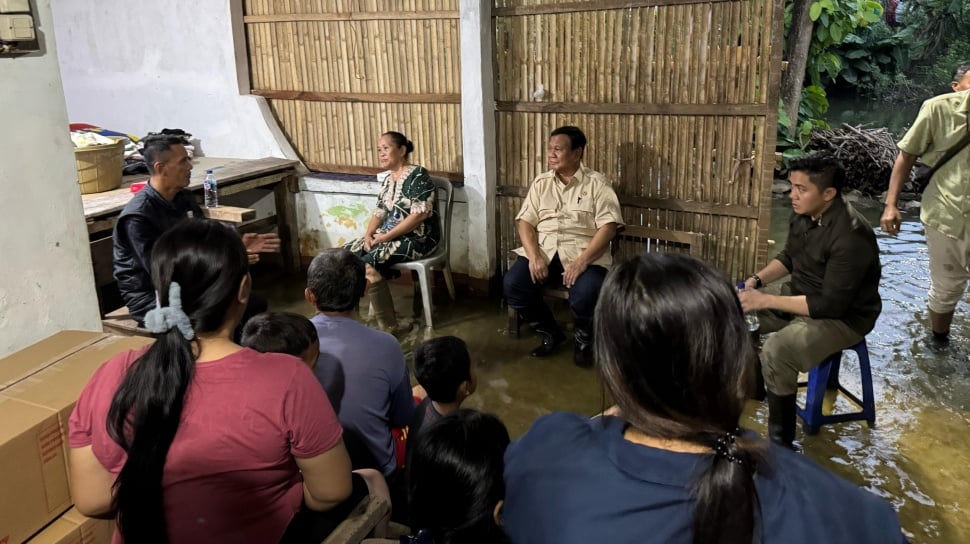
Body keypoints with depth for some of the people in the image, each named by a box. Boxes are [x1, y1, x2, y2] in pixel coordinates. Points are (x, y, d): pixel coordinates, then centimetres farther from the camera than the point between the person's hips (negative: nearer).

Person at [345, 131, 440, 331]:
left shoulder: (418, 175, -14)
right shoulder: (387, 178, 13)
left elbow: (420, 214, -22)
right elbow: (380, 210, 15)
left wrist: (386, 236, -21)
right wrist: (369, 233, -6)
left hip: (418, 238, -9)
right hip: (389, 235, 9)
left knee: (368, 263, -27)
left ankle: (388, 326, -18)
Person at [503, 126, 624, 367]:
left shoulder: (596, 183, 1)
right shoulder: (541, 182, 13)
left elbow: (608, 226, -8)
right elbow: (525, 221, 6)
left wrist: (582, 261, -21)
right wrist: (534, 256, -13)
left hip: (584, 254, -4)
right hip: (544, 251, 4)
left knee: (585, 294, -34)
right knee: (512, 284, -22)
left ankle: (583, 339, 2)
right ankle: (550, 332, 4)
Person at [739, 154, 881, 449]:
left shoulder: (851, 236, -31)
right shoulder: (804, 214, -5)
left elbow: (830, 304, -31)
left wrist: (765, 300, -29)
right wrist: (757, 279, -4)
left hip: (843, 317, -9)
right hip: (802, 294, 9)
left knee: (776, 352, -31)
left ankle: (780, 440, -12)